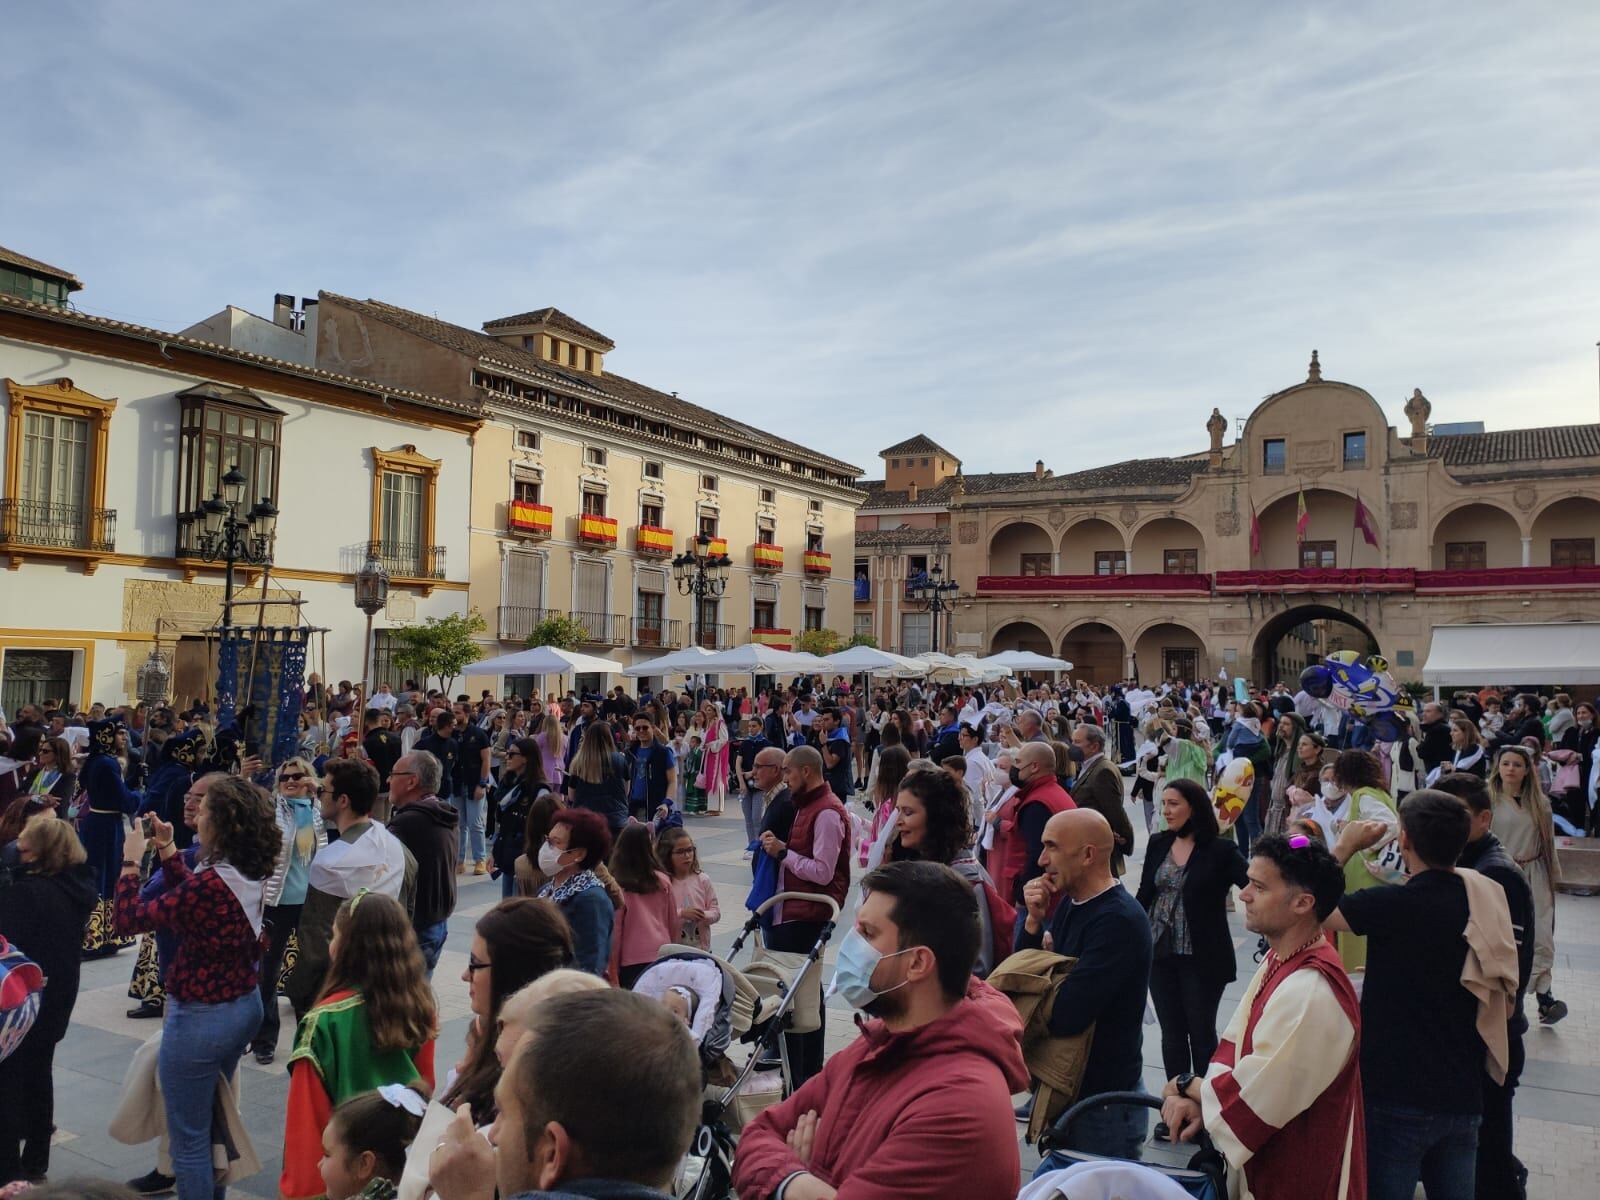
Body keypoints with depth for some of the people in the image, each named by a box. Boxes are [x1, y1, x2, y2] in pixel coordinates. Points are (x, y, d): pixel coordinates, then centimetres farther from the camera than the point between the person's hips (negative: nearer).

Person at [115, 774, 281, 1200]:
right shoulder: (252, 873, -4)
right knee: (214, 1119, 28)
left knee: (189, 1139, 9)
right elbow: (192, 896, 12)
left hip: (201, 1018, -9)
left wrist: (131, 861, -8)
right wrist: (166, 849, 9)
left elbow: (128, 919, -20)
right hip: (245, 1005, 9)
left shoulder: (213, 882, -29)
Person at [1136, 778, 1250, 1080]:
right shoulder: (1158, 844, 3)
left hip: (1202, 959, -4)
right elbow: (1144, 895, 10)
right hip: (1161, 954, 4)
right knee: (1172, 1033, 13)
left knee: (1201, 1032, 10)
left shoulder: (1220, 850, -10)